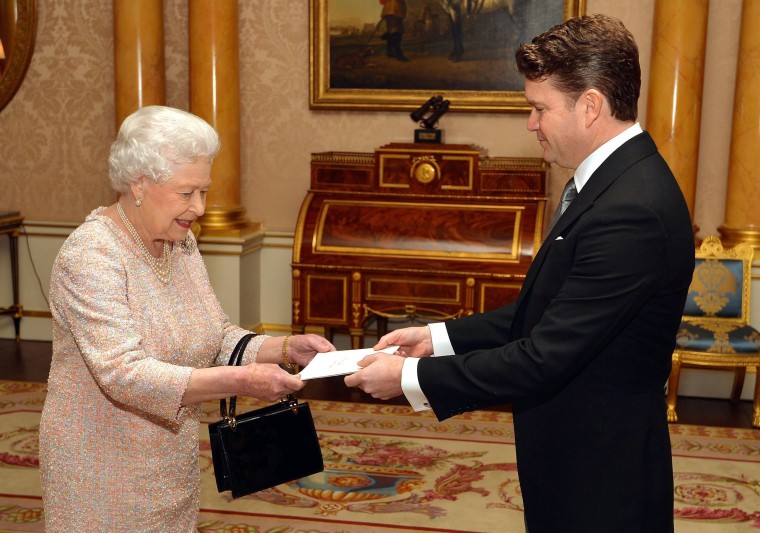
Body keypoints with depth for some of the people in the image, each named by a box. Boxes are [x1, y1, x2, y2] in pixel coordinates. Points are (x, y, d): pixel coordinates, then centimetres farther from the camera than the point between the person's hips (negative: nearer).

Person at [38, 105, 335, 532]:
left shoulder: (182, 242, 3)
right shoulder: (90, 256, -21)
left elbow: (219, 336, 6)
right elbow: (125, 374, -29)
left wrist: (286, 348, -11)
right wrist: (241, 381, -34)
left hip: (175, 462, 7)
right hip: (104, 471, -7)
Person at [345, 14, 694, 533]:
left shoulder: (630, 213, -27)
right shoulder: (623, 181, 4)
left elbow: (544, 359, -26)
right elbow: (547, 312, 9)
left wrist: (409, 377, -17)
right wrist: (438, 336, 2)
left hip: (599, 481, -9)